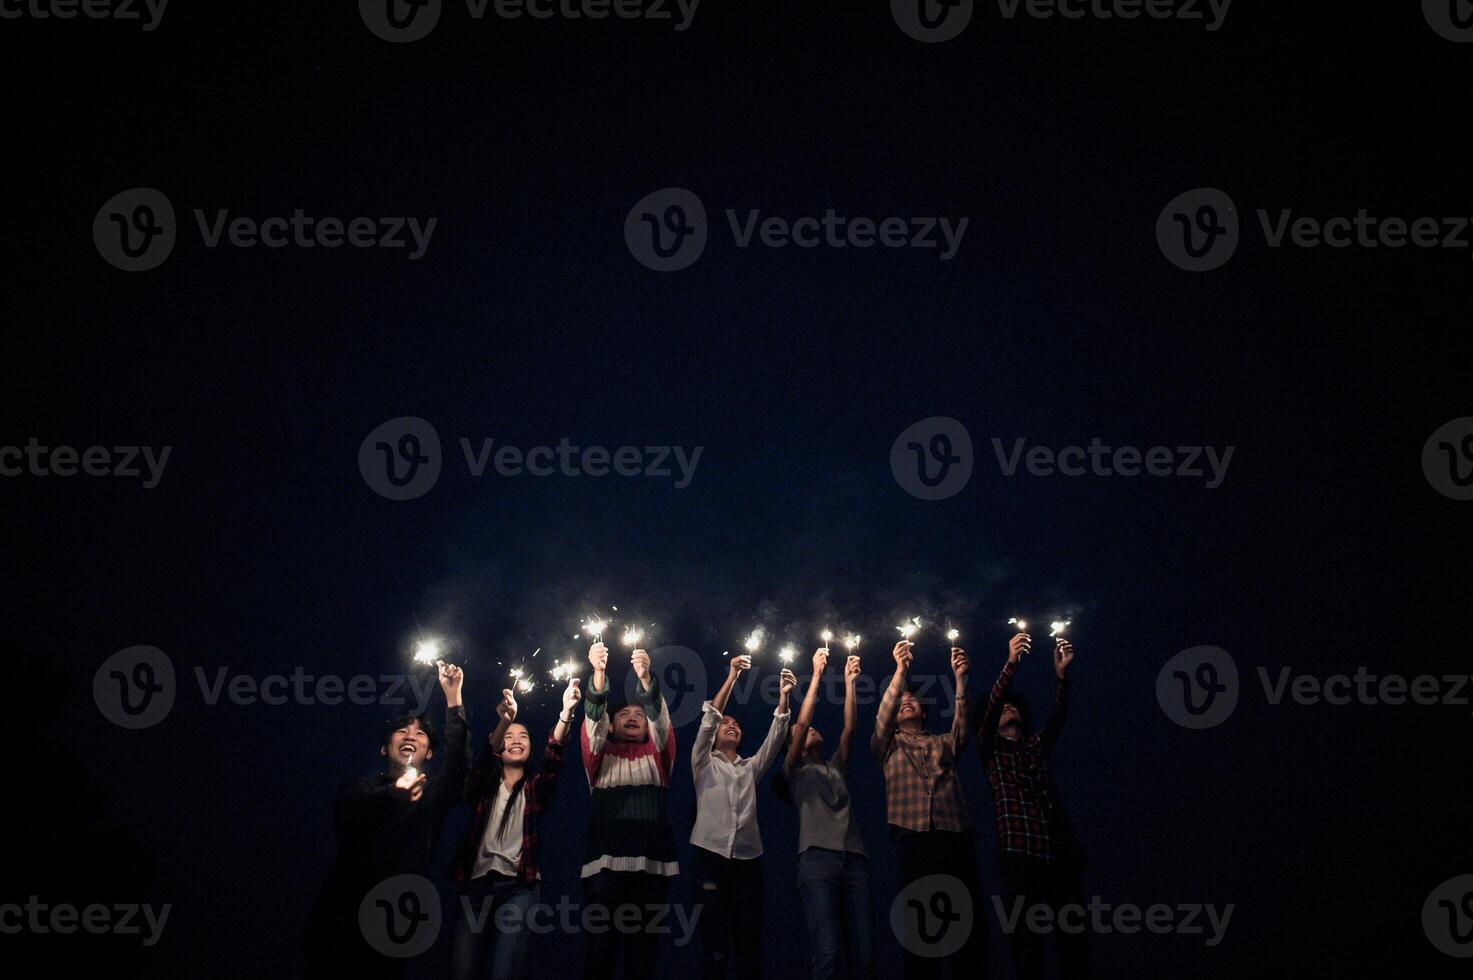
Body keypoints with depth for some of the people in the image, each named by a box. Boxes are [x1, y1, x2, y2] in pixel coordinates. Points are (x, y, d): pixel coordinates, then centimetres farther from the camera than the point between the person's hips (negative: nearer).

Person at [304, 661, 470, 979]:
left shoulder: (434, 792, 12)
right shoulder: (359, 788, 9)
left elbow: (458, 758, -7)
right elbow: (348, 812, -14)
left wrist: (453, 696, -12)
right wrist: (393, 795, -34)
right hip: (342, 916, -1)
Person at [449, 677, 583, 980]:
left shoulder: (535, 788, 15)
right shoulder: (484, 785, 15)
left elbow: (553, 757, -4)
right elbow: (486, 757, -8)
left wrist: (566, 713, -23)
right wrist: (504, 721, -30)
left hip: (520, 885, -1)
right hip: (477, 882, 1)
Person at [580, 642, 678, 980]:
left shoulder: (657, 755, 20)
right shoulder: (601, 754, 19)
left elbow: (658, 714, 2)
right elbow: (594, 714, 1)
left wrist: (645, 678, -17)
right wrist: (599, 672, -17)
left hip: (652, 864, 1)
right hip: (605, 863, -1)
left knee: (644, 949, 0)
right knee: (599, 947, -7)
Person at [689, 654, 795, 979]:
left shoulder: (751, 767, 23)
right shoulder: (704, 763, 13)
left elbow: (775, 738, 10)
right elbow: (708, 720, 0)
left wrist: (783, 697, -3)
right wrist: (731, 678, -8)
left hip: (748, 858, 3)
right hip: (710, 855, -3)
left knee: (749, 937, -1)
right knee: (714, 936, -8)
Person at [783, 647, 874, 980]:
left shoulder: (837, 768, 29)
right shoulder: (795, 770, 16)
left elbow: (849, 728, 18)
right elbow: (802, 722, 5)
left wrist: (849, 682, 14)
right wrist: (816, 675, 5)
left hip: (854, 858, 4)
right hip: (818, 858, -4)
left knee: (863, 951, -3)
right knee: (826, 949, -17)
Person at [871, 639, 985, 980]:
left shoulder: (944, 743, 24)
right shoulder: (889, 745, 18)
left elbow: (961, 723, 6)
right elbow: (882, 717, 0)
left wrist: (960, 679, -9)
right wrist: (901, 670, -10)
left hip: (957, 837, 2)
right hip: (914, 839, -2)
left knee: (969, 923, -4)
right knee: (920, 926, -6)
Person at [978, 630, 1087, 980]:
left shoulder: (1037, 745, 24)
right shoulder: (990, 748, 13)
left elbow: (1057, 718, 7)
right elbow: (990, 707, -3)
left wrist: (1061, 673, -9)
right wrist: (1011, 663, -16)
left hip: (1059, 851, 4)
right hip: (1019, 852, -4)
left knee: (1072, 934, -2)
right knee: (1028, 936, -7)